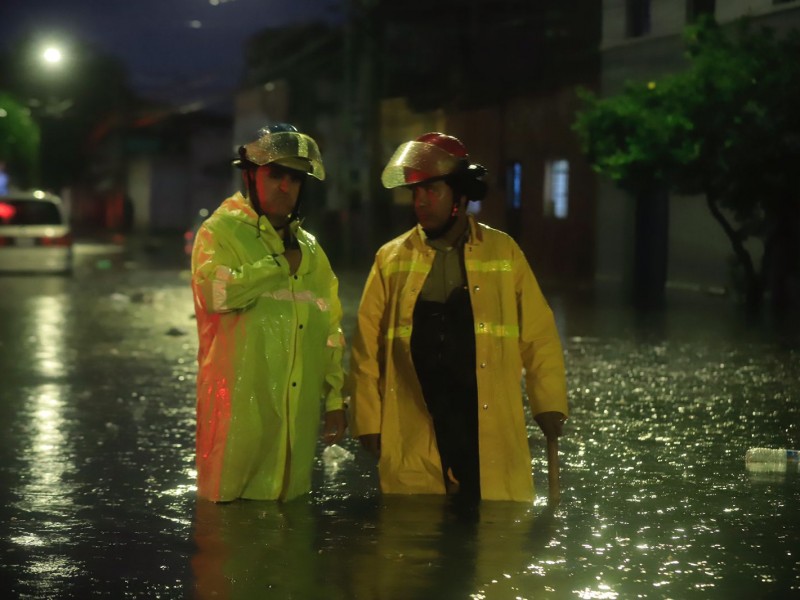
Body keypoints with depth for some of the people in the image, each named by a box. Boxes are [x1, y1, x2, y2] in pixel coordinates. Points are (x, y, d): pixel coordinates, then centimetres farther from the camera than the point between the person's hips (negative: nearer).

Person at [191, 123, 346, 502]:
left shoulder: (308, 247, 19)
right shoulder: (221, 232, -1)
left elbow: (329, 329, 22)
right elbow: (217, 290, -22)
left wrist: (335, 399, 16)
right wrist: (282, 265, -8)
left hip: (298, 409, 6)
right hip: (241, 403, -6)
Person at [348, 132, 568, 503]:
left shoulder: (503, 252, 6)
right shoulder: (391, 259, 7)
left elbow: (538, 336, 5)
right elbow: (367, 348, 6)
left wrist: (549, 405, -3)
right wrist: (368, 422, 1)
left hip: (492, 439, 0)